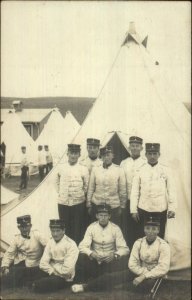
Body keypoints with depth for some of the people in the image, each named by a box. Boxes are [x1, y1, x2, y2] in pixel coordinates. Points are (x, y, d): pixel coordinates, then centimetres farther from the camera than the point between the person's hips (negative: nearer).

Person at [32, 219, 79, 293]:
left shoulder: (71, 245, -15)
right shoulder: (50, 242, 5)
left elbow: (67, 270, -21)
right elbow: (43, 263, -1)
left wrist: (54, 271, -8)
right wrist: (52, 271, -14)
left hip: (64, 278, -6)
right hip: (52, 274, 6)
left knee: (37, 285, -22)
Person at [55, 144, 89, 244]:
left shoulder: (83, 169, -5)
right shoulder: (61, 168, 1)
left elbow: (86, 186, 2)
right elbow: (57, 182, 16)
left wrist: (80, 195, 2)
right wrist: (60, 193, 7)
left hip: (78, 203, -2)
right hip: (63, 202, 2)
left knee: (78, 228, 8)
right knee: (65, 228, 14)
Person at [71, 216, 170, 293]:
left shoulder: (163, 245, -12)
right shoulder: (139, 243, -1)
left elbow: (163, 268, -17)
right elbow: (132, 264, -2)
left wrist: (144, 276, -21)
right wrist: (144, 272, -16)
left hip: (154, 275, -4)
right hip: (139, 271, 4)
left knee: (148, 283, -39)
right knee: (113, 276, -14)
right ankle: (85, 286, -9)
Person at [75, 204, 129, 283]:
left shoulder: (115, 228, -4)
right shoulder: (91, 227, -3)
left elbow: (124, 249, -7)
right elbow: (82, 246, -9)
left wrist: (114, 255, -29)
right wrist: (92, 254, -30)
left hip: (111, 261, 0)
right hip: (94, 261, 1)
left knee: (123, 260, -30)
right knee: (81, 258, -28)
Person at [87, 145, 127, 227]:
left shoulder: (119, 170, -3)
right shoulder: (95, 169, 1)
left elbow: (122, 190, 3)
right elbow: (90, 189, 5)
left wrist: (122, 206, 4)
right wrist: (89, 205, 5)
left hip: (114, 206, -1)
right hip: (97, 205, 1)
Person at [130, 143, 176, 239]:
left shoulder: (165, 170, 1)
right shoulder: (140, 171, 0)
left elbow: (171, 190, 1)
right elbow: (134, 192, 0)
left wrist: (172, 208, -5)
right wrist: (133, 210, -3)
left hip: (161, 210, 0)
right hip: (143, 210, 0)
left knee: (159, 237, 10)